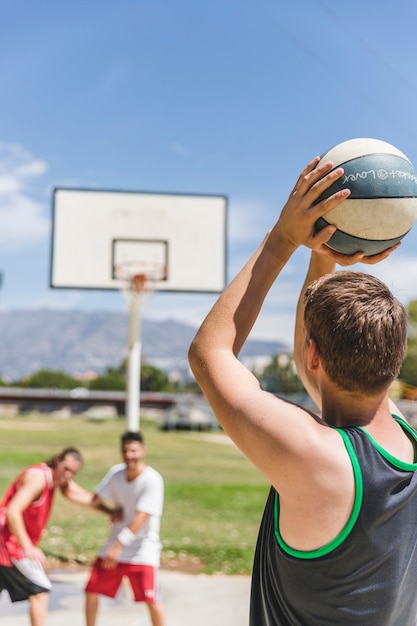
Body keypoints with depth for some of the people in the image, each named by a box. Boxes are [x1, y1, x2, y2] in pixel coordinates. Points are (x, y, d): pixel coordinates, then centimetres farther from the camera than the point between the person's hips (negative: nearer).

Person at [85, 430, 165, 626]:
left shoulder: (152, 480, -19)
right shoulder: (116, 472, -1)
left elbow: (141, 518, -24)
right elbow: (94, 500, 0)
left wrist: (118, 546, -26)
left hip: (142, 550, -5)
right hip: (115, 545, 6)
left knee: (152, 600, -11)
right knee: (91, 590, 9)